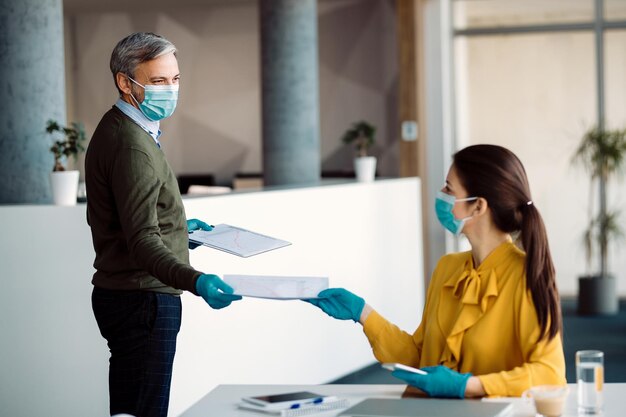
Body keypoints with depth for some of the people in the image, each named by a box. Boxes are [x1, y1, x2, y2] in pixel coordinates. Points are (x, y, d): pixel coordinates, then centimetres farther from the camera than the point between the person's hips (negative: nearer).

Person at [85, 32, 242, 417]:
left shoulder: (115, 130, 13)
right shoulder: (132, 146, -20)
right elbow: (142, 241, -29)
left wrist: (176, 227, 28)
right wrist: (195, 281, -42)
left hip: (119, 295, 11)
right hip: (143, 299, -11)